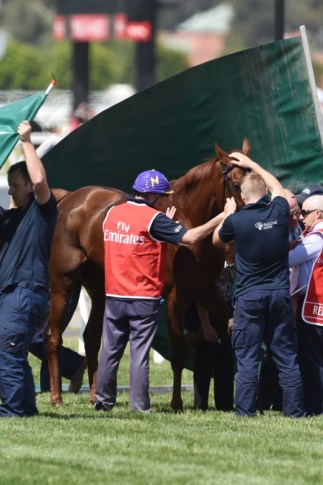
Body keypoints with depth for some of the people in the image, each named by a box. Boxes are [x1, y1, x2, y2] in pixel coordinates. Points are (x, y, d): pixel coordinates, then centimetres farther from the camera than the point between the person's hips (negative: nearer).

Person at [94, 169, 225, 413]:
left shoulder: (112, 214, 7)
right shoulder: (154, 219, -13)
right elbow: (189, 237, -18)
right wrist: (220, 219, -10)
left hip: (114, 296, 5)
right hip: (145, 299, -5)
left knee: (111, 350, 13)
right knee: (140, 353, -1)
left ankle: (104, 400, 19)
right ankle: (140, 405, 1)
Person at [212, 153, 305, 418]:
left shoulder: (237, 220, -12)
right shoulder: (280, 212, -3)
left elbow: (217, 240, 10)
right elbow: (278, 187, 21)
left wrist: (228, 213, 24)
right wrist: (252, 165, 32)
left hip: (250, 297, -3)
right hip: (280, 294, 3)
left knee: (247, 356, 2)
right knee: (286, 355, 8)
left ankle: (245, 410, 0)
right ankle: (295, 409, 8)